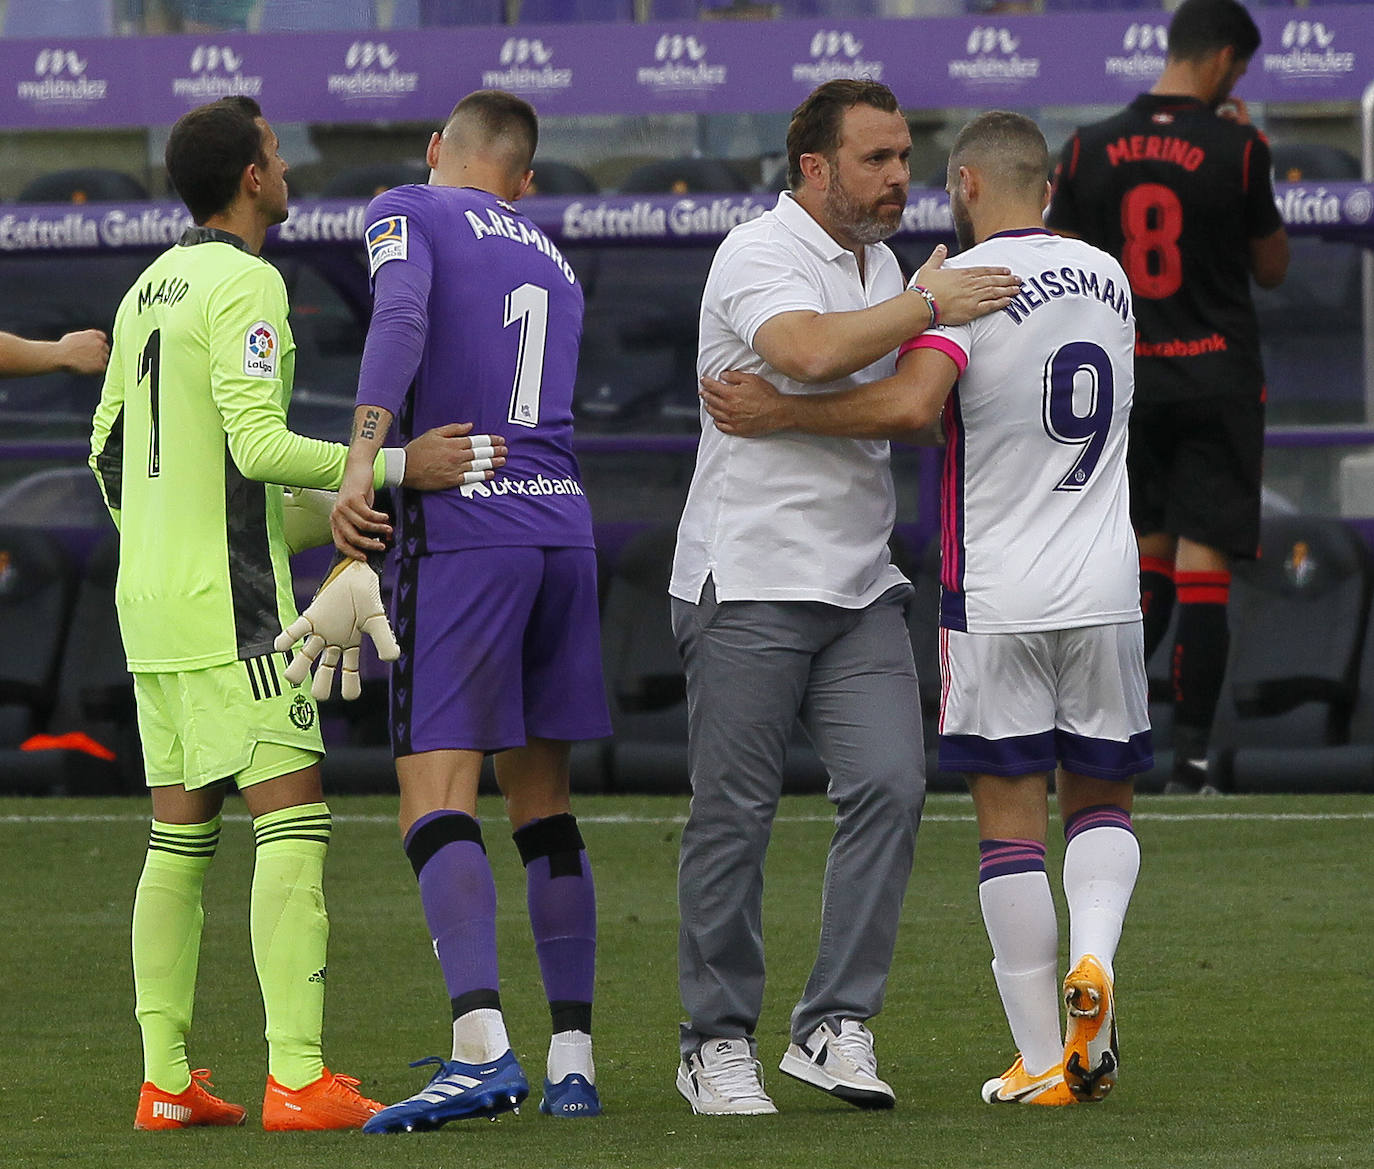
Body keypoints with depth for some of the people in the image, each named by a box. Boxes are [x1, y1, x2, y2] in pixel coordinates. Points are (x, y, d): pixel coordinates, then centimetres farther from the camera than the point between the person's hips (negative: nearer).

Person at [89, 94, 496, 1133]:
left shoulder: (148, 291, 15)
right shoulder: (246, 284, -12)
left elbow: (110, 451, 20)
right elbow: (259, 445, -21)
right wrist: (397, 467, -19)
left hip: (150, 595, 9)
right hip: (229, 599, -9)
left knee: (180, 837, 9)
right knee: (295, 818, -11)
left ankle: (167, 1081, 7)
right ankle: (298, 1079, -19)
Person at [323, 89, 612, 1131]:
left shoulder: (410, 212, 4)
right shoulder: (555, 264, 23)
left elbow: (401, 318, -17)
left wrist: (362, 460, -24)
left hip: (464, 533, -6)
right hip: (565, 527, 6)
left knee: (436, 797, -11)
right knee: (543, 802, 13)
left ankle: (482, 1046, -27)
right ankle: (574, 1059, 11)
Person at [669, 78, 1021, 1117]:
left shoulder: (878, 264, 17)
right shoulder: (760, 255, -10)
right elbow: (812, 352, -30)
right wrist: (927, 306, -20)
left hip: (860, 585, 7)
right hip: (749, 582, -7)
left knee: (890, 785, -8)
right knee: (735, 815, -2)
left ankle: (835, 1026, -3)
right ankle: (718, 1042, 8)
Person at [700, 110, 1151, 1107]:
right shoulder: (1107, 279, 9)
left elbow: (910, 405, -28)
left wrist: (778, 413, -18)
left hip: (995, 599, -5)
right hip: (1105, 593, 5)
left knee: (1010, 818, 1)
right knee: (1102, 801, 17)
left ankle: (1043, 1061, 0)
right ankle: (1092, 960, -10)